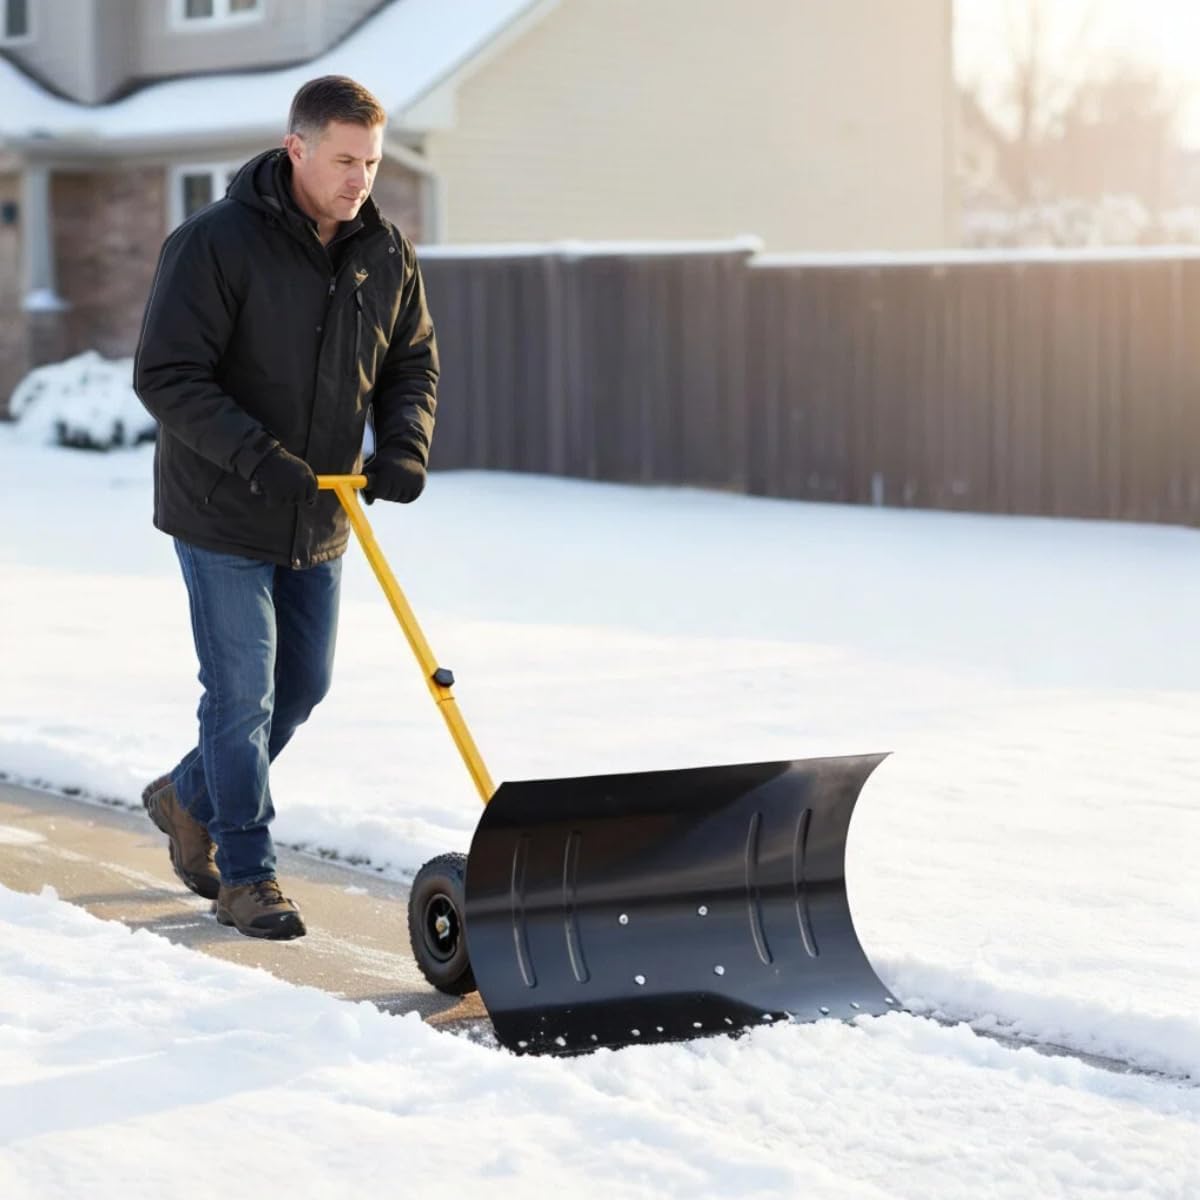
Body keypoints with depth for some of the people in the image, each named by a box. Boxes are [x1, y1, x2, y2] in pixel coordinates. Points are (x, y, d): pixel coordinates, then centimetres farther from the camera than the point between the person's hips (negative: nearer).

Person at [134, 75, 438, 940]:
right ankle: (246, 873, 11)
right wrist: (255, 457, -29)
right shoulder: (216, 243, -18)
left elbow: (412, 362, 10)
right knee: (243, 694, -3)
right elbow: (166, 375, -20)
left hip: (322, 515, 6)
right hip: (222, 512, -6)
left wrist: (404, 446, -9)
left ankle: (190, 799, 37)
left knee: (303, 687, 14)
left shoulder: (387, 253, 0)